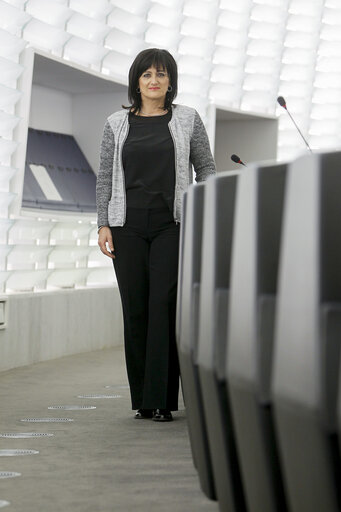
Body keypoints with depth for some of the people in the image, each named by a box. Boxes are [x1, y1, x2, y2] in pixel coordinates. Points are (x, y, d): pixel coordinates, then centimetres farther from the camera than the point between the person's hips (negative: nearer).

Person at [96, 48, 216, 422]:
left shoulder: (187, 120, 8)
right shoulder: (117, 124, 11)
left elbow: (205, 168, 9)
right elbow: (105, 178, 11)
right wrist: (103, 225, 2)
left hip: (172, 224, -2)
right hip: (129, 226, 2)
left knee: (164, 305, -9)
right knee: (135, 309, 1)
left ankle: (162, 399, -6)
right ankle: (141, 399, 9)